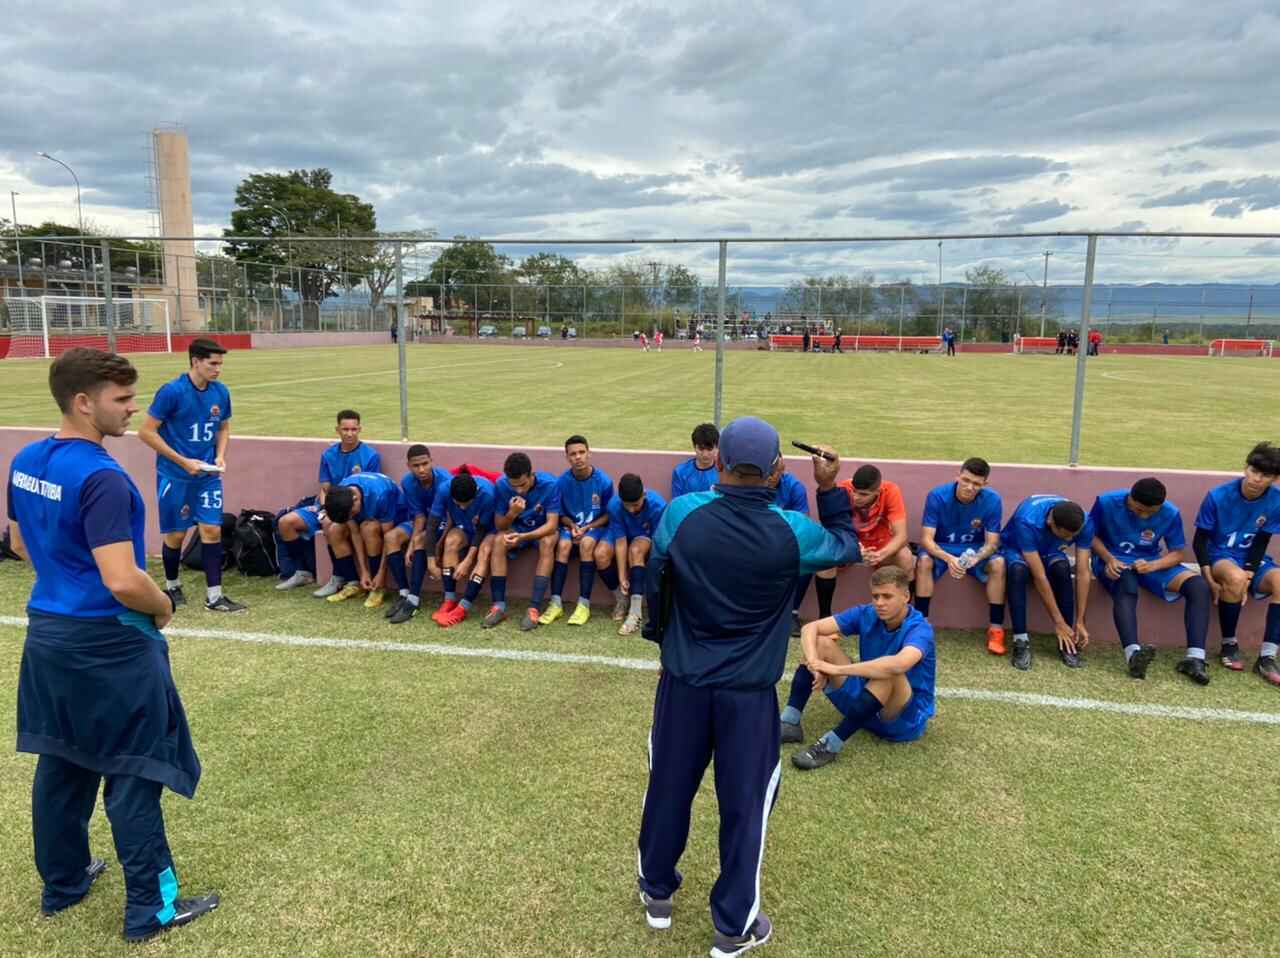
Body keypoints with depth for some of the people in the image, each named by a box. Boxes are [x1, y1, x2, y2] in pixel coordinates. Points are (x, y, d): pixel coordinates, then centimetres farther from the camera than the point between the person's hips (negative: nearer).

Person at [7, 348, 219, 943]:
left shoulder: (25, 462, 4)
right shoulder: (102, 478, -24)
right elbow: (123, 583, -28)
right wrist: (164, 607, -9)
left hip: (47, 632, 9)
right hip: (107, 646, -9)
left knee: (60, 764, 20)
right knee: (132, 774, 2)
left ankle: (63, 883, 37)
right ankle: (151, 909, 14)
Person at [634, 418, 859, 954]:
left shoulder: (681, 514, -13)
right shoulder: (792, 532, -15)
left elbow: (654, 581, 1)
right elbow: (848, 548, 6)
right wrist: (829, 489, 11)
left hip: (683, 681, 2)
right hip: (750, 691, -2)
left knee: (668, 788, 18)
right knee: (745, 804, 12)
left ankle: (657, 895, 39)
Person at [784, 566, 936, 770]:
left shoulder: (919, 629, -23)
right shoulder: (866, 614, -7)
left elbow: (899, 664, -46)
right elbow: (810, 628, -12)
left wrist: (836, 669, -41)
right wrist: (814, 663, -33)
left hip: (907, 718, -6)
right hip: (866, 699, 6)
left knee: (889, 672, -38)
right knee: (821, 643, -8)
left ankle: (831, 745, -34)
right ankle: (789, 723, -17)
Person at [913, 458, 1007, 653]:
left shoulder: (992, 500, -18)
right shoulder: (937, 496, -22)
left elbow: (992, 542, -16)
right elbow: (926, 538, -24)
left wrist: (976, 558, -39)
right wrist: (948, 558, -44)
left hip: (976, 549, 1)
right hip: (941, 548, -1)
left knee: (998, 563, -28)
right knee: (924, 561, -33)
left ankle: (996, 629, -19)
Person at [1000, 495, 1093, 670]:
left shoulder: (1084, 524, -26)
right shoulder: (1028, 521, -39)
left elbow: (1082, 574, -23)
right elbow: (1039, 576, -37)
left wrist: (1080, 621, -24)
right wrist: (1058, 622, -34)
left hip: (1049, 552, 3)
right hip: (1015, 549, -3)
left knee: (1062, 567, -32)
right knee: (1018, 569, -38)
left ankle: (1067, 642, -21)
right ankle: (1021, 641, -30)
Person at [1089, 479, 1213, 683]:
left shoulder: (1171, 513, -11)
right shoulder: (1107, 502, -16)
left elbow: (1177, 553, -3)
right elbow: (1091, 535, -4)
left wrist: (1152, 566, -23)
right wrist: (1108, 559, -22)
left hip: (1150, 562, 3)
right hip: (1113, 560, -3)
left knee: (1199, 586, -20)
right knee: (1126, 586, -39)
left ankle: (1194, 658, -24)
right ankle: (1133, 654, -54)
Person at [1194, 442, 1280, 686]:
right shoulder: (1218, 496, -14)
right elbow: (1200, 540, -8)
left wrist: (1249, 576, -16)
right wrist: (1210, 581, -17)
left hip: (1252, 559, 3)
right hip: (1221, 556, -3)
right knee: (1235, 577, -37)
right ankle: (1229, 644, -14)